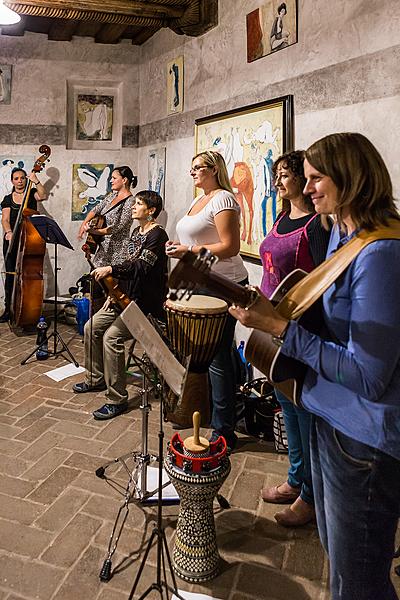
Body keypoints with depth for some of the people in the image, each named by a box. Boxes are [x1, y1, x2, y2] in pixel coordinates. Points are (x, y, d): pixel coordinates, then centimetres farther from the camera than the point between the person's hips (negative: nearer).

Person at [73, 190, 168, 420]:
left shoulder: (157, 234, -13)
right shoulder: (137, 232, 16)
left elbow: (142, 266, -26)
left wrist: (111, 269, -33)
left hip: (146, 303, -10)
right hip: (126, 296, 10)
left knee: (112, 336, -24)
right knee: (92, 327, 9)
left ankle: (117, 400, -12)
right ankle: (96, 379, 28)